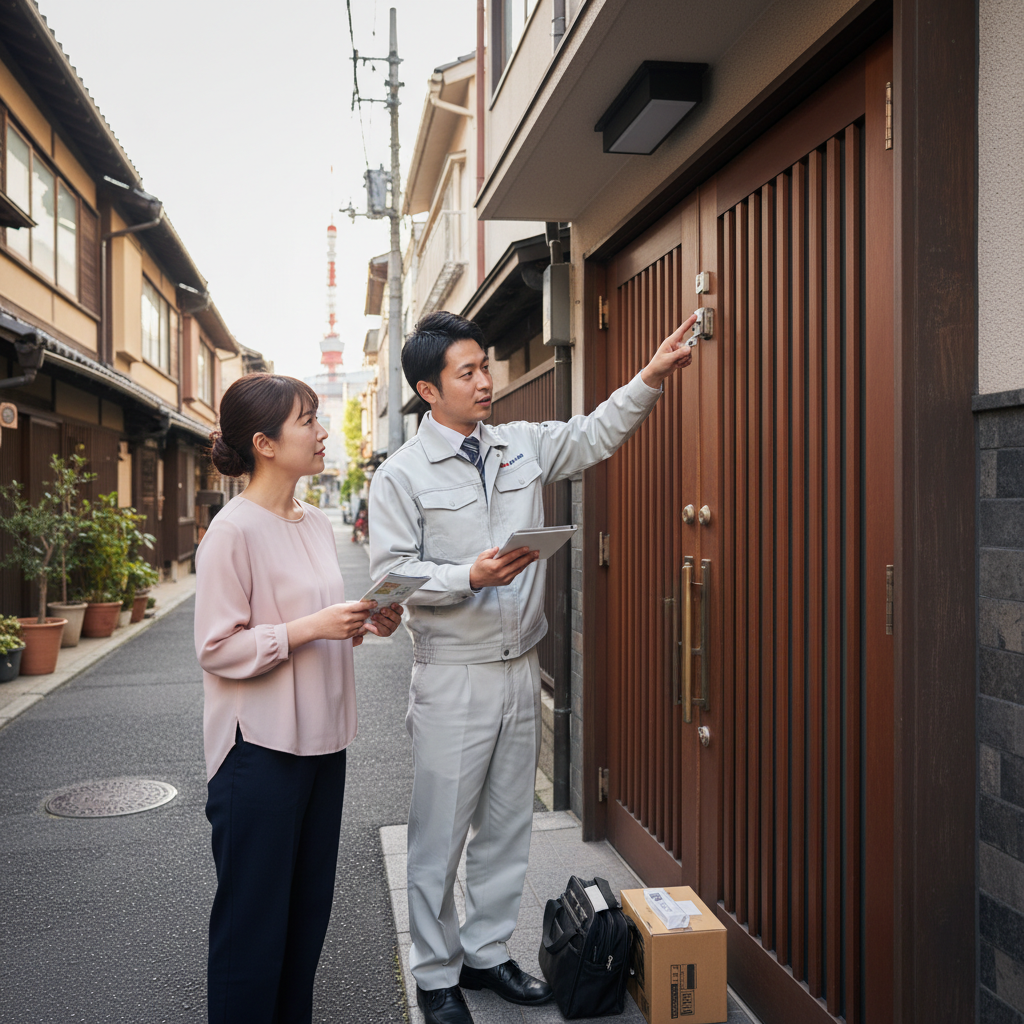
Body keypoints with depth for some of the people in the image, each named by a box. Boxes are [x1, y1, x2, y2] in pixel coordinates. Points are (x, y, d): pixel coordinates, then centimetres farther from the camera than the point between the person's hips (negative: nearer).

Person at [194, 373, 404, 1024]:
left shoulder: (318, 525, 10)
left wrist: (364, 625, 2)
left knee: (309, 909, 17)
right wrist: (310, 627, -22)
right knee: (254, 918, 5)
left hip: (320, 739, 8)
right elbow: (218, 648, -16)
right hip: (260, 749, -8)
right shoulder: (235, 530, -14)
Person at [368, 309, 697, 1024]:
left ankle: (486, 952, 33)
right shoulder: (402, 474, -7)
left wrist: (653, 377, -2)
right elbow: (391, 573, -11)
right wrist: (471, 576, -24)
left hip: (521, 670, 5)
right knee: (441, 832, 5)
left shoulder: (524, 446, 7)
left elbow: (597, 434, 10)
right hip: (454, 678, -5)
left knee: (508, 825, 15)